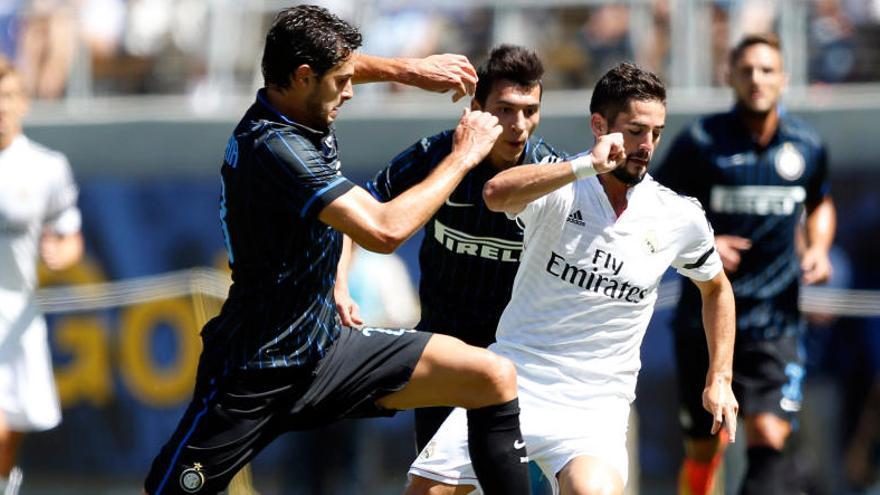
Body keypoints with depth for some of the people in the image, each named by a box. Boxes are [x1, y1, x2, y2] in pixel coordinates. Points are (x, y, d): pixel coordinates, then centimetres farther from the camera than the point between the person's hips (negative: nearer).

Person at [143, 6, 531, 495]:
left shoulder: (297, 113, 3)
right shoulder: (275, 147, -23)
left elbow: (340, 66, 29)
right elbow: (386, 230, -29)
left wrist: (409, 69, 10)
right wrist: (463, 156, -17)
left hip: (327, 348, 9)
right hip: (254, 376, -9)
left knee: (495, 378, -4)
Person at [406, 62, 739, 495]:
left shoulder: (681, 219, 1)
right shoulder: (558, 186, -7)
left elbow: (716, 289, 21)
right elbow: (496, 194, -31)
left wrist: (719, 379, 14)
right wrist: (587, 165, -38)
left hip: (595, 405, 0)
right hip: (515, 379, 0)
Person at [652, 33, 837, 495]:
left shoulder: (807, 145, 4)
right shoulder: (700, 141, -6)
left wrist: (818, 248, 5)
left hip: (775, 322, 1)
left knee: (768, 441, -16)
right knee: (702, 454, 7)